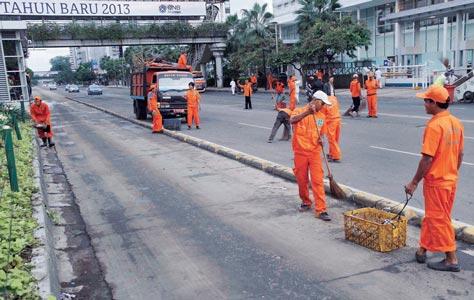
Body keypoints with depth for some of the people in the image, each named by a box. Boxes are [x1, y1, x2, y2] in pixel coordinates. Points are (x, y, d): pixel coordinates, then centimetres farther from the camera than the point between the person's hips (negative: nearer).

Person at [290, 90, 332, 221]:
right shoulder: (299, 111, -5)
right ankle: (305, 202, 32)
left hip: (315, 152, 2)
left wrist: (320, 139, -2)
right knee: (301, 179, 10)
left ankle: (320, 210, -3)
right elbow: (292, 120, -29)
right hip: (300, 152, -2)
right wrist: (307, 112, -41)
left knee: (318, 180, -5)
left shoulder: (322, 116, 8)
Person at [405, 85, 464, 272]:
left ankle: (451, 260, 11)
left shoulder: (434, 125, -22)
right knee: (432, 217, 18)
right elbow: (460, 155, 11)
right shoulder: (456, 123, 4)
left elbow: (427, 159, -23)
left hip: (436, 181, -8)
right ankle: (422, 249, 30)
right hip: (451, 180, 9)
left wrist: (414, 182, -15)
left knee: (439, 220, 3)